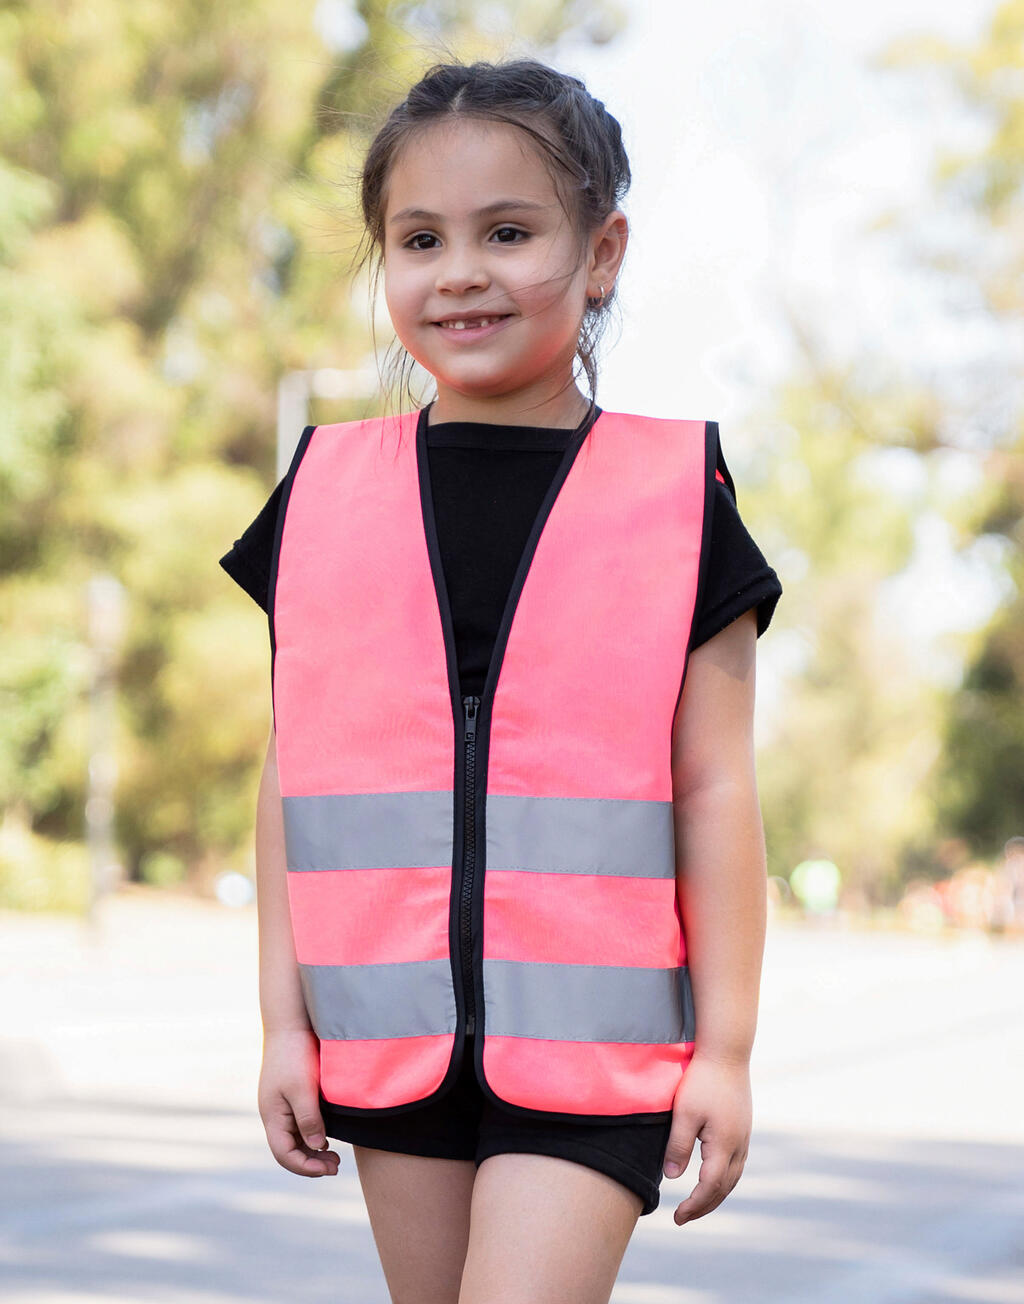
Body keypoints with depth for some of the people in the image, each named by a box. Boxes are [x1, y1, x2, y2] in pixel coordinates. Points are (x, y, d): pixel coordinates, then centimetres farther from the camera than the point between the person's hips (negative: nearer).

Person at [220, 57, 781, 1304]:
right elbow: (292, 776, 8)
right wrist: (283, 1019, 5)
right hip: (389, 1036, 3)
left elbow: (715, 791, -2)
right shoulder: (324, 493, 5)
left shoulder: (675, 496, -1)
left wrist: (726, 1045, -4)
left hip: (590, 1037, -3)